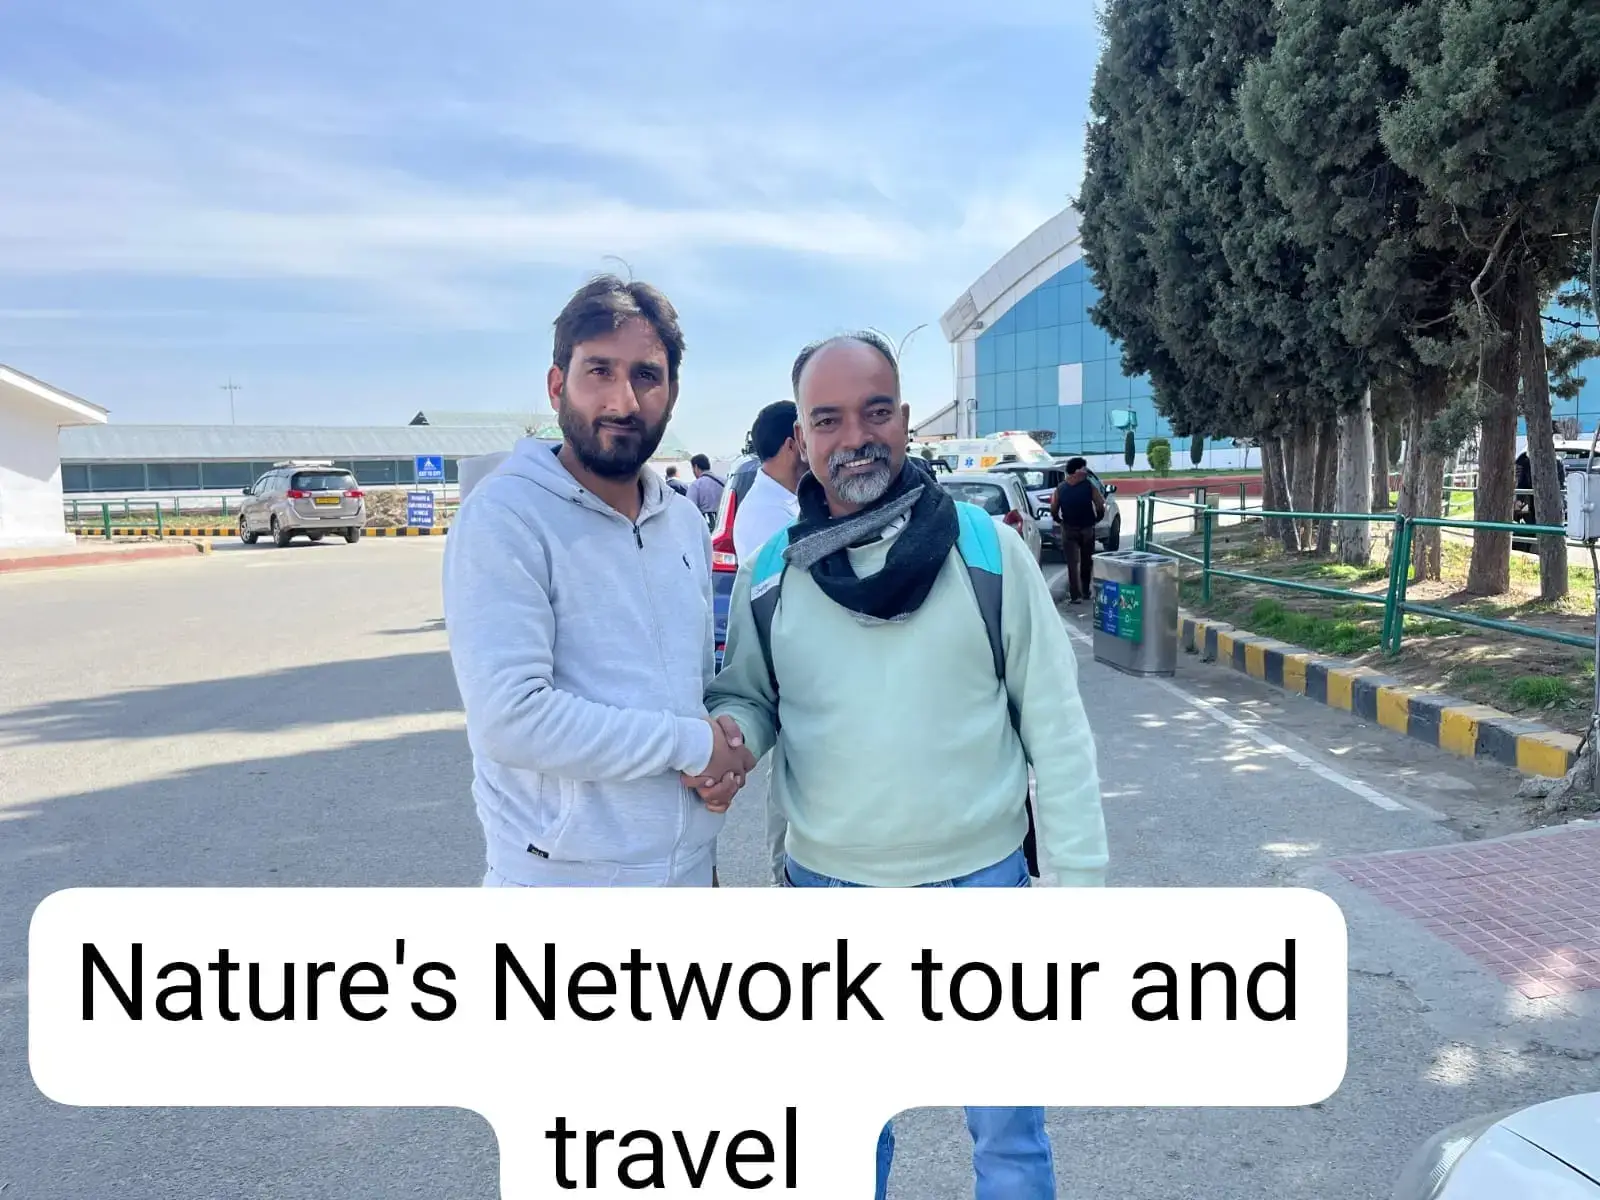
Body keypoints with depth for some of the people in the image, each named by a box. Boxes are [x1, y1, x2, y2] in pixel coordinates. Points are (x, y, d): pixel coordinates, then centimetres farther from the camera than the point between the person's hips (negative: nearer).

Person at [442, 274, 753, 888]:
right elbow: (510, 717, -24)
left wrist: (721, 765, -6)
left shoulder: (687, 525, 5)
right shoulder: (504, 517, -16)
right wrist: (693, 745, -17)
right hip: (563, 878, -6)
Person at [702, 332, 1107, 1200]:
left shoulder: (988, 551, -9)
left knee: (1006, 1129, 17)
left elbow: (1056, 727, -6)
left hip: (979, 885, -2)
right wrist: (729, 729, -17)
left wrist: (1076, 884, -7)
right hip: (826, 895, 2)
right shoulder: (768, 575, -4)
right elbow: (746, 697, 7)